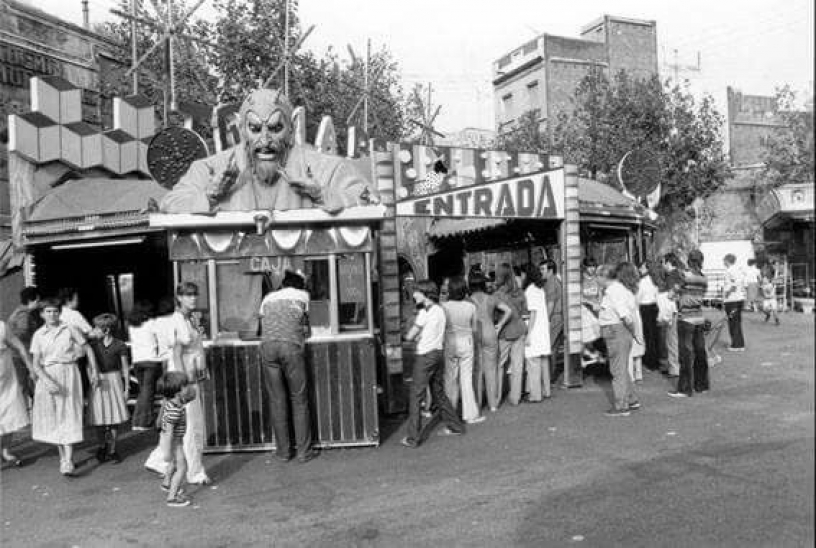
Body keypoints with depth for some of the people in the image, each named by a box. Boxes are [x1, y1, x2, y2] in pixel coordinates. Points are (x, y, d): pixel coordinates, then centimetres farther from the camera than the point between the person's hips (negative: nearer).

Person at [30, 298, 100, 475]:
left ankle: (68, 462, -12)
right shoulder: (38, 335, 4)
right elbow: (36, 364, 0)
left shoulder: (70, 329, 1)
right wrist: (47, 381, -16)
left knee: (69, 416, -9)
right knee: (51, 417, 9)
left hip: (68, 374, -2)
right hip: (47, 377, 3)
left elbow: (87, 349, 8)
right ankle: (62, 455, 24)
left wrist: (94, 370, 1)